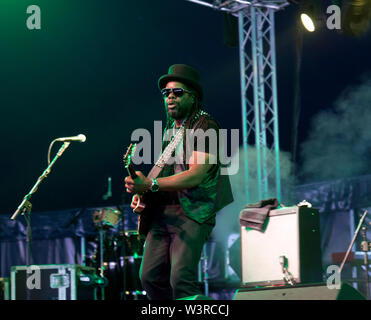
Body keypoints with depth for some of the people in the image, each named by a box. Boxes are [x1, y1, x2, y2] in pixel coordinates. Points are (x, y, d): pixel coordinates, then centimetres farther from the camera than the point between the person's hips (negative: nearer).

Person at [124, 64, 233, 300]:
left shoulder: (205, 126, -7)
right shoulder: (169, 129, 20)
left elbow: (195, 175, -18)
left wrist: (151, 184, -21)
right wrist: (142, 193, 8)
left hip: (192, 212, -8)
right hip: (162, 213, 8)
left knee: (181, 279, -21)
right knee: (151, 276, 2)